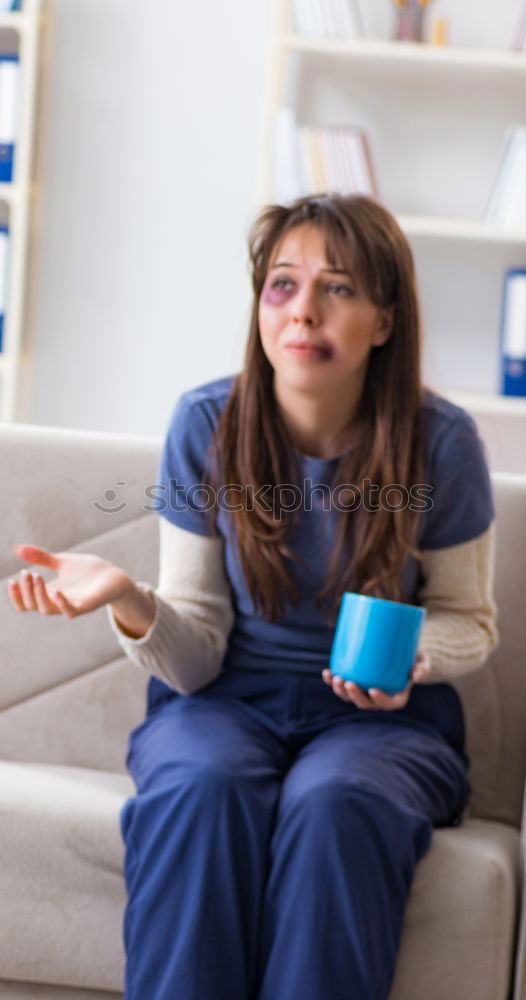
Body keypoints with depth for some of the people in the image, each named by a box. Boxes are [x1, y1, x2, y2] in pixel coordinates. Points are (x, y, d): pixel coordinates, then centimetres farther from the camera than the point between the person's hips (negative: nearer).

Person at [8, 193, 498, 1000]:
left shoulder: (439, 442, -9)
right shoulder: (207, 424, -7)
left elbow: (469, 617, 6)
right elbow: (195, 658, -7)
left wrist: (411, 657, -18)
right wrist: (130, 602, -29)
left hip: (379, 717, -1)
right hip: (226, 702, 1)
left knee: (333, 806, -34)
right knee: (202, 789, -33)